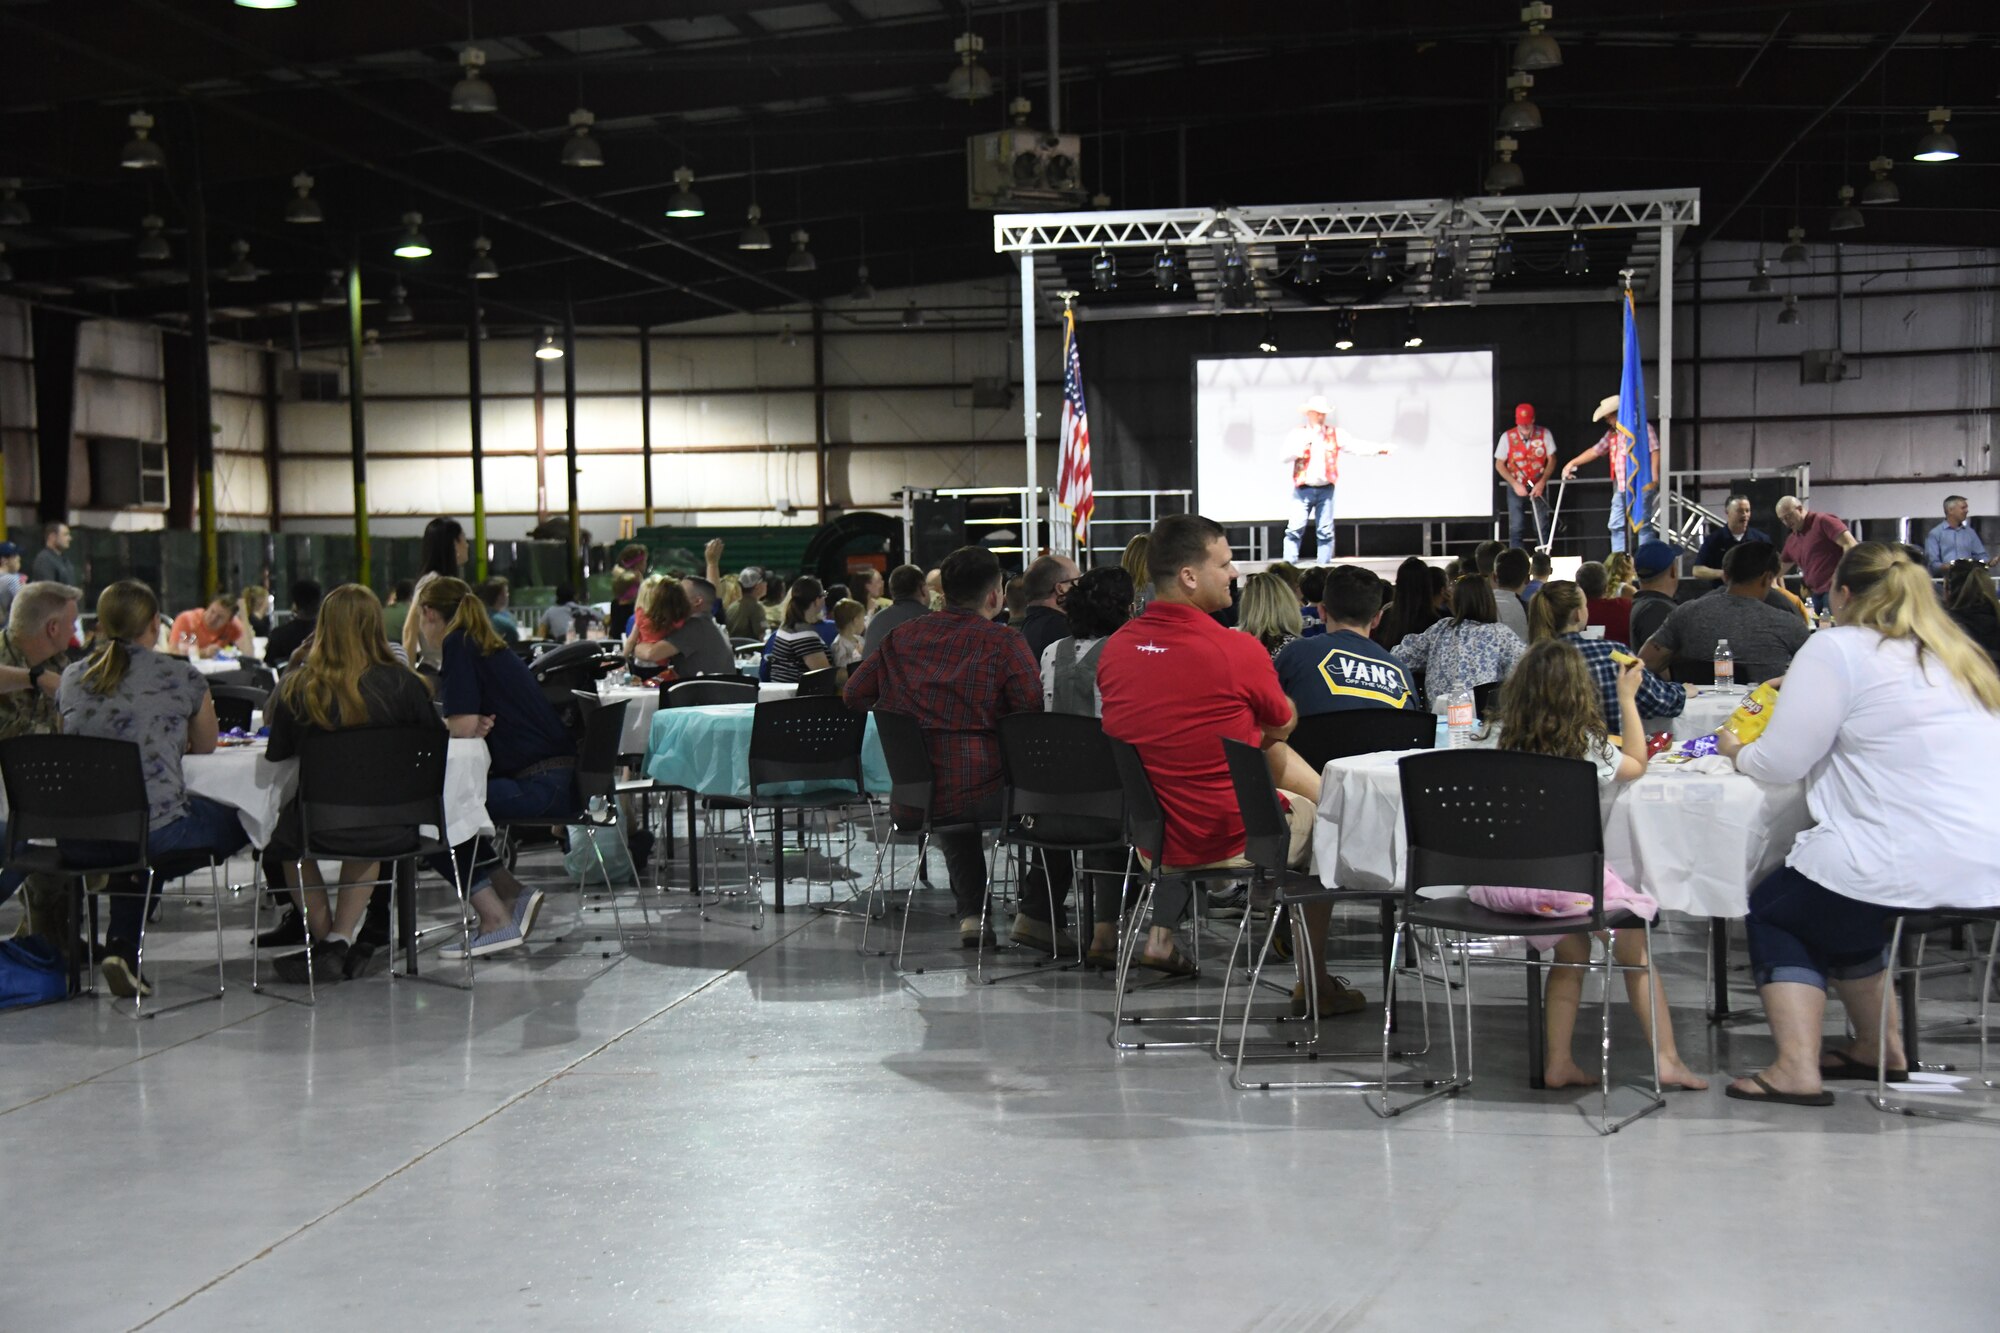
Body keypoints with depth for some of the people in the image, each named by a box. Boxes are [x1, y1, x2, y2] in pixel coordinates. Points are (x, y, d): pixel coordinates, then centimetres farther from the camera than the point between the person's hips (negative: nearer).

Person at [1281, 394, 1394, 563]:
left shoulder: (1334, 434, 8)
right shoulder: (1297, 434, 5)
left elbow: (1355, 445, -1)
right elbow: (1286, 456, -4)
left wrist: (1380, 448, -13)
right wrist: (1305, 443, -15)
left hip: (1325, 489, 2)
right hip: (1303, 489, -2)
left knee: (1325, 532, 4)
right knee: (1295, 530, -6)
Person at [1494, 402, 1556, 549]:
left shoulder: (1544, 434, -9)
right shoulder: (1507, 437, -10)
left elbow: (1551, 460, -2)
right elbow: (1499, 465, -3)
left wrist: (1542, 483, -12)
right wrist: (1515, 484, -13)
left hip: (1538, 487, 0)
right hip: (1516, 487, 0)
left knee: (1542, 527, -1)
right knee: (1516, 527, -2)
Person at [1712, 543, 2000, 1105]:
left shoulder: (1836, 649, -6)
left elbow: (1780, 762, -7)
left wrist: (1737, 751, 14)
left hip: (1903, 867, -8)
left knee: (1771, 911, 16)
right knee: (1833, 913, 31)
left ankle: (1797, 1068, 5)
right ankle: (1880, 1047, 34)